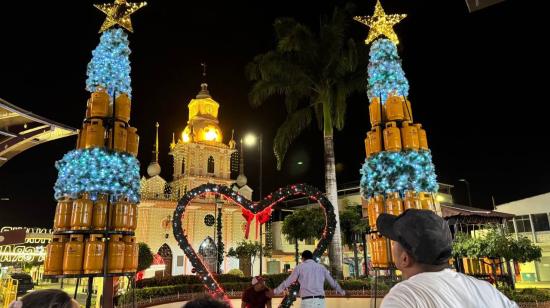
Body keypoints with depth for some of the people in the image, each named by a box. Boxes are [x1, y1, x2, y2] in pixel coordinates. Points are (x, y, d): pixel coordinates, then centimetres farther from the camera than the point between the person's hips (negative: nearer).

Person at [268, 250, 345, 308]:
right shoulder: (321, 267, 16)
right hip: (320, 301, 3)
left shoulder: (300, 267, 6)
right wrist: (342, 292, 43)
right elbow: (332, 282, 25)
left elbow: (288, 282, 9)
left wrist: (275, 292, 21)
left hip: (307, 301, -3)